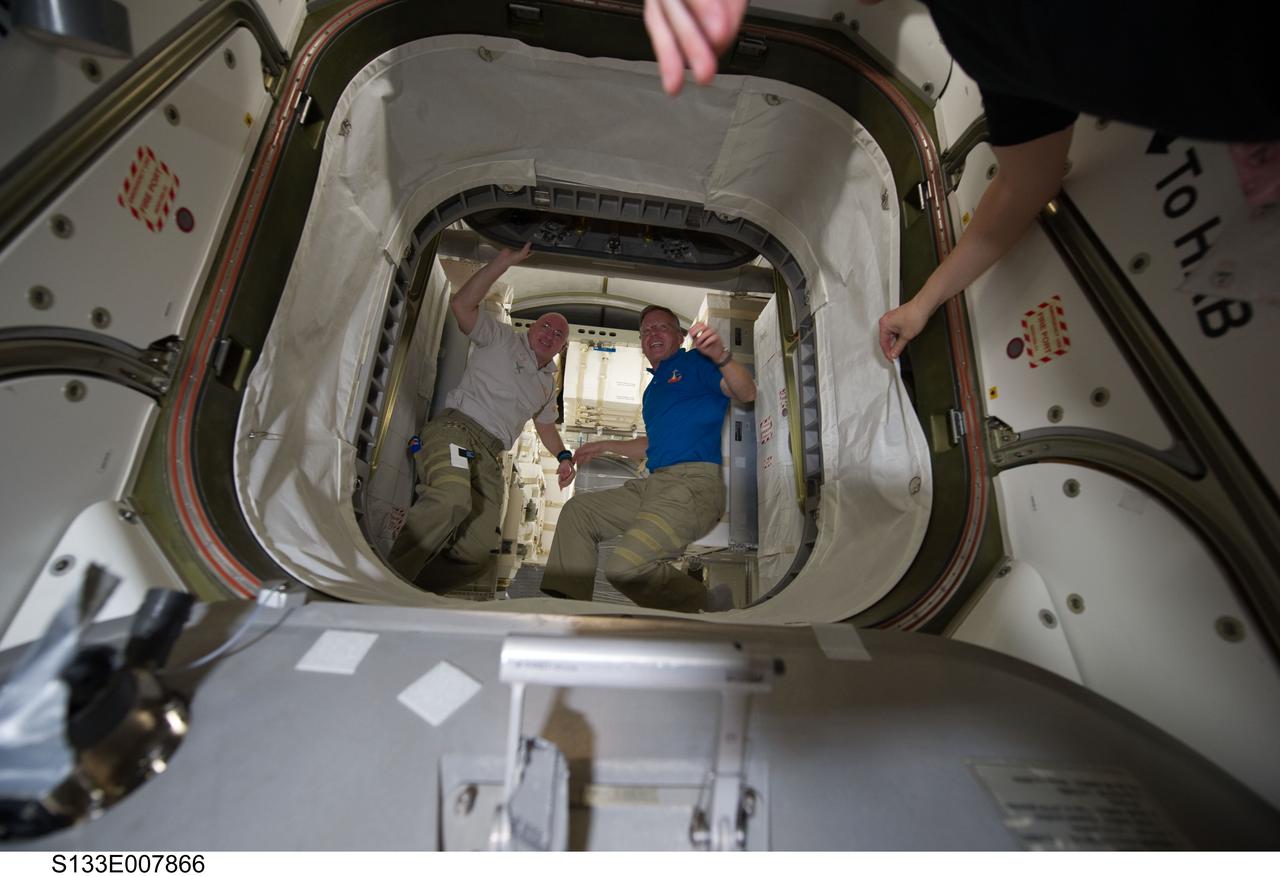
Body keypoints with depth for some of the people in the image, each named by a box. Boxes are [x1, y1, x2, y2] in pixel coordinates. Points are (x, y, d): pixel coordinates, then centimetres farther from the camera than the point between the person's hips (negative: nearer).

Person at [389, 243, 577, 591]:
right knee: (453, 498, -39)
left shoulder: (548, 381, 28)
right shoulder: (502, 338, 10)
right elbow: (462, 305, -4)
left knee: (477, 554, -13)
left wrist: (563, 456, 19)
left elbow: (546, 425, 35)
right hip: (454, 428, -6)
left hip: (488, 456, 6)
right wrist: (504, 262, -5)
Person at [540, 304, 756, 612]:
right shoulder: (652, 389, 28)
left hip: (694, 482, -9)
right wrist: (604, 446, 40)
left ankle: (710, 607, -4)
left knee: (625, 567, -25)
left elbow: (747, 393, -12)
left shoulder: (694, 363, 4)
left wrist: (720, 356, -30)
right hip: (654, 483, 9)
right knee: (577, 510, 8)